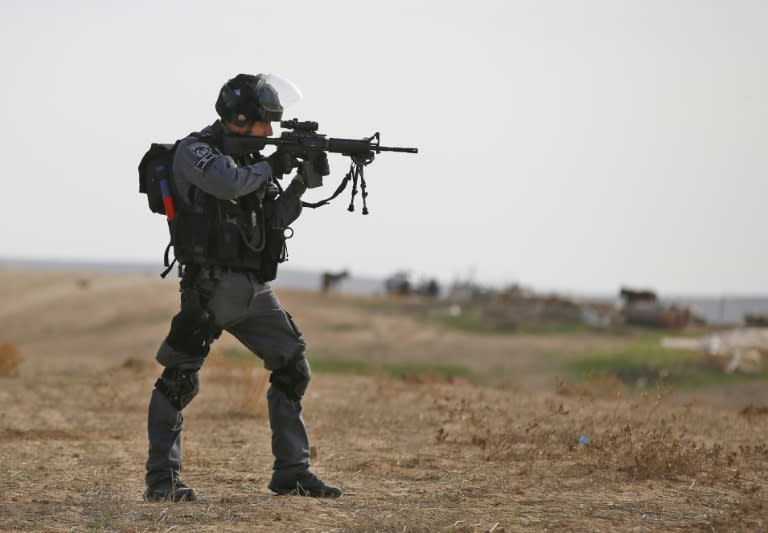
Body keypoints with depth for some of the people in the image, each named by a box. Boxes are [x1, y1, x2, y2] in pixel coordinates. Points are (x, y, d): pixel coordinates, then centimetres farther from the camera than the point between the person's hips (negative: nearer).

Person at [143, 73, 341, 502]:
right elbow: (229, 183, -26)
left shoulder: (248, 157, 16)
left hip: (255, 288, 8)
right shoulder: (195, 152, -7)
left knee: (293, 369, 6)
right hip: (212, 285, -8)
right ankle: (162, 479, -5)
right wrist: (272, 166, -10)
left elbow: (274, 221, 18)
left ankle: (292, 472, 12)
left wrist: (300, 184, 4)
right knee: (180, 380, -10)